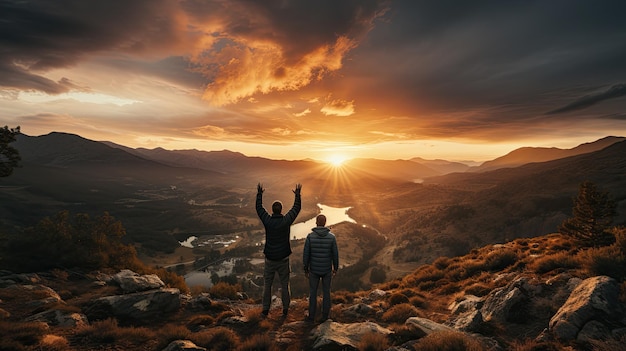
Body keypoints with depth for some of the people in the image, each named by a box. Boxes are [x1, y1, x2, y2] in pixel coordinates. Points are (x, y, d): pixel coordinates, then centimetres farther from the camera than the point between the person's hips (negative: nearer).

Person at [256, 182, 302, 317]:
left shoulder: (267, 221, -13)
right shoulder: (286, 220, -14)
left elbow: (259, 208, 4)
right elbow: (296, 208, 0)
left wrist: (259, 193, 15)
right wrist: (297, 194, 11)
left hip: (270, 259, 0)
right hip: (283, 259, 0)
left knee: (267, 284, 15)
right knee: (284, 285, 13)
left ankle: (266, 309, 23)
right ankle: (285, 309, 22)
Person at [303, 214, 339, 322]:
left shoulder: (310, 236, -16)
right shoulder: (332, 236, -14)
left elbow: (306, 254, -12)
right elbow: (335, 255, -8)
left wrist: (305, 269, 2)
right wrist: (335, 268, 8)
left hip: (314, 269, -1)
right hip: (327, 269, 1)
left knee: (313, 293, 15)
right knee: (326, 292, 17)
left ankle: (311, 316, 24)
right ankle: (325, 315, 28)